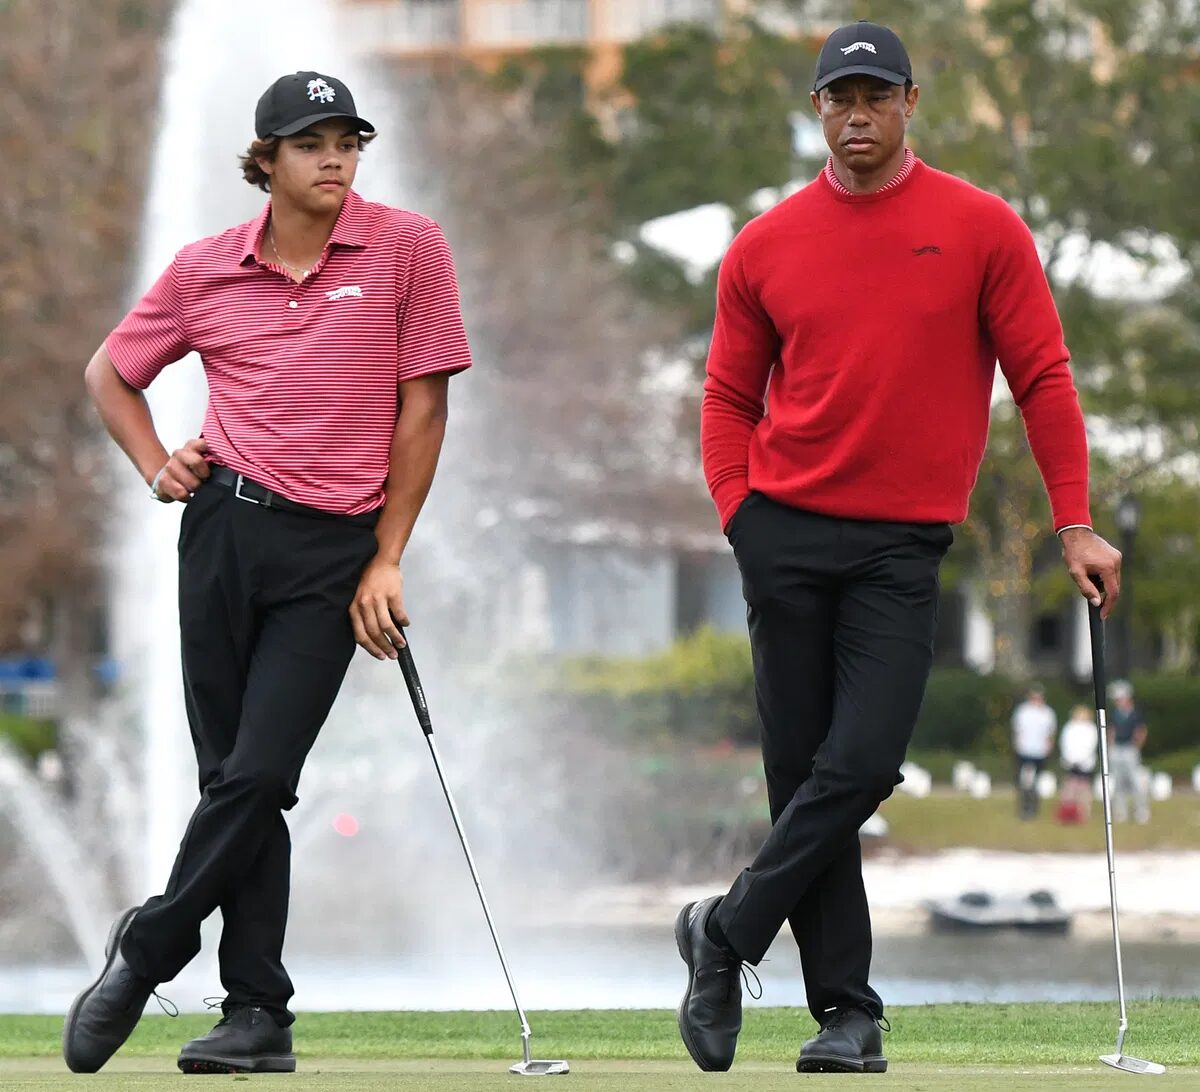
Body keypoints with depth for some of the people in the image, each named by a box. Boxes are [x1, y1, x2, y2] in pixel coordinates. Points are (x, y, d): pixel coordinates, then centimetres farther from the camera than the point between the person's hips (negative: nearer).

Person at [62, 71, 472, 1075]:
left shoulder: (408, 248, -1)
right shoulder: (207, 268, 7)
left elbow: (423, 409, 1)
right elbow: (110, 373, 23)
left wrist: (385, 563, -1)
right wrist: (157, 466, 7)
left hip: (335, 548, -2)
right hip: (226, 527, 2)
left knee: (258, 774, -10)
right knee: (233, 776, 2)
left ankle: (146, 953, 8)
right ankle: (259, 1015, 7)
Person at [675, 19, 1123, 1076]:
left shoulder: (982, 228, 0)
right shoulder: (765, 246, 5)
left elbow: (1043, 378, 2)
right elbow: (729, 397, 12)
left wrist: (1076, 526, -4)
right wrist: (741, 516, -1)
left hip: (904, 547, -2)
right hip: (786, 534, 2)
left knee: (863, 762, -14)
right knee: (802, 774, 1)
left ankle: (727, 933, 3)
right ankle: (848, 1012, 8)